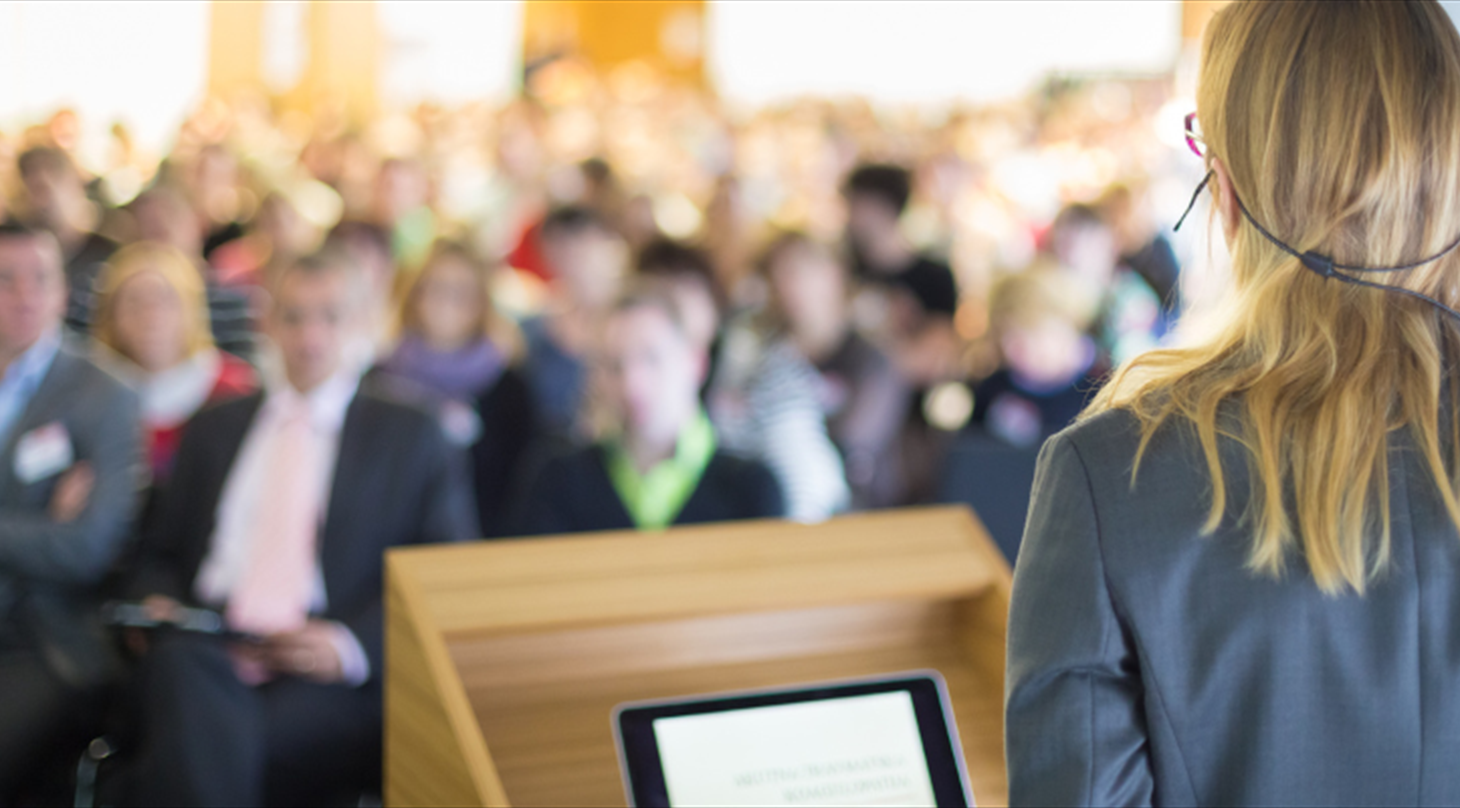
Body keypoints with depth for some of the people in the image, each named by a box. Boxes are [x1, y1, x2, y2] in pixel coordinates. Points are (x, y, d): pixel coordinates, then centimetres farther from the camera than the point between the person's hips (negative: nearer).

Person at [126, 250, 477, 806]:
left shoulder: (412, 436, 16)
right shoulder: (214, 430, 26)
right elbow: (161, 552, 28)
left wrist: (351, 644, -10)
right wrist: (155, 603, 2)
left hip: (331, 676, -3)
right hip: (206, 648, 3)